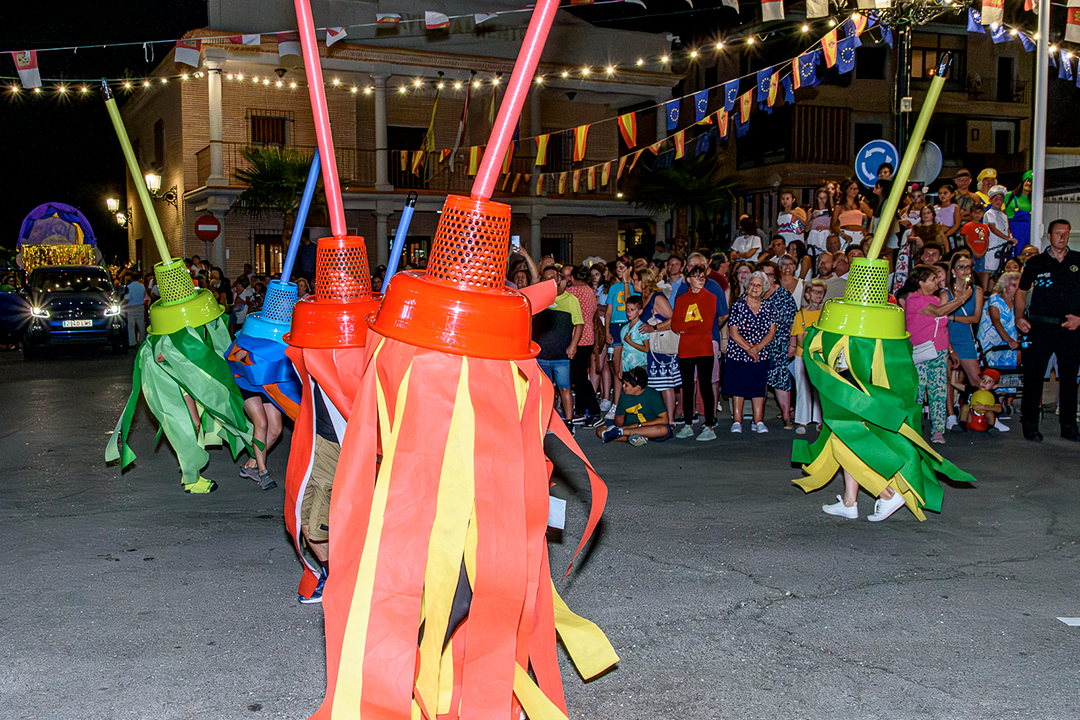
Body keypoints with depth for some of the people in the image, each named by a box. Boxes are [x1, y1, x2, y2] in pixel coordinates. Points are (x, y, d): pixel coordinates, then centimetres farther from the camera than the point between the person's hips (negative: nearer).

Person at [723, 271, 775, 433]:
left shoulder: (767, 307, 4)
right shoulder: (738, 305, -5)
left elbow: (772, 331, 1)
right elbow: (733, 333, -8)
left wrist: (758, 347, -13)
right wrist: (749, 349, -13)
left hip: (761, 355, 2)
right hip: (738, 354, -2)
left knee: (759, 388, 5)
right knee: (738, 388, 2)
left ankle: (758, 422, 13)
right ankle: (737, 422, 10)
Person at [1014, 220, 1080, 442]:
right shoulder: (1035, 263, 5)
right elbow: (1021, 291, 12)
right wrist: (1019, 317, -2)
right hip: (1041, 327, -1)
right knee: (1033, 376, -3)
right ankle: (1030, 424, 7)